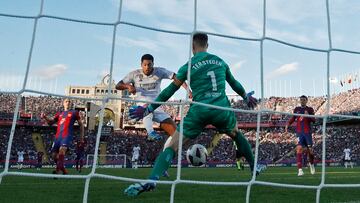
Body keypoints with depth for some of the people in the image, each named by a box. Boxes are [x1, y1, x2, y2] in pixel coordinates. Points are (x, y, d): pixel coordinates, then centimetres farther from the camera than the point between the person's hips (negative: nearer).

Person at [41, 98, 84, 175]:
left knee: (62, 150, -28)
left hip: (67, 135, -5)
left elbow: (81, 124, 14)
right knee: (54, 155, 1)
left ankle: (58, 170, -34)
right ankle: (63, 170, 18)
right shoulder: (59, 114, 21)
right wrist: (45, 117, -2)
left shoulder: (74, 113, 11)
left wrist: (81, 136, 6)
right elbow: (51, 122, 18)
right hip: (58, 136, 5)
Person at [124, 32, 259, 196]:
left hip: (199, 111, -3)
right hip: (221, 110, 3)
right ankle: (254, 167, 39)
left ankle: (151, 180, -18)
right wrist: (246, 97, 45)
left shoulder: (188, 66, 2)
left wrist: (148, 109, 11)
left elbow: (169, 91, 3)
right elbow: (234, 83, 26)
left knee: (172, 146, 0)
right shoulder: (220, 61, 13)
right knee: (237, 134, 33)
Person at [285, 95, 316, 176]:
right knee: (299, 148, -15)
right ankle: (300, 169, -17)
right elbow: (293, 118, 19)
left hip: (307, 132, 0)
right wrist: (287, 125, 2)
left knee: (310, 149, 4)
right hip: (299, 132, 0)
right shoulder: (297, 109, 10)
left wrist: (308, 115, -24)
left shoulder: (310, 109, 5)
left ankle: (311, 164, 36)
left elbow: (314, 120, -5)